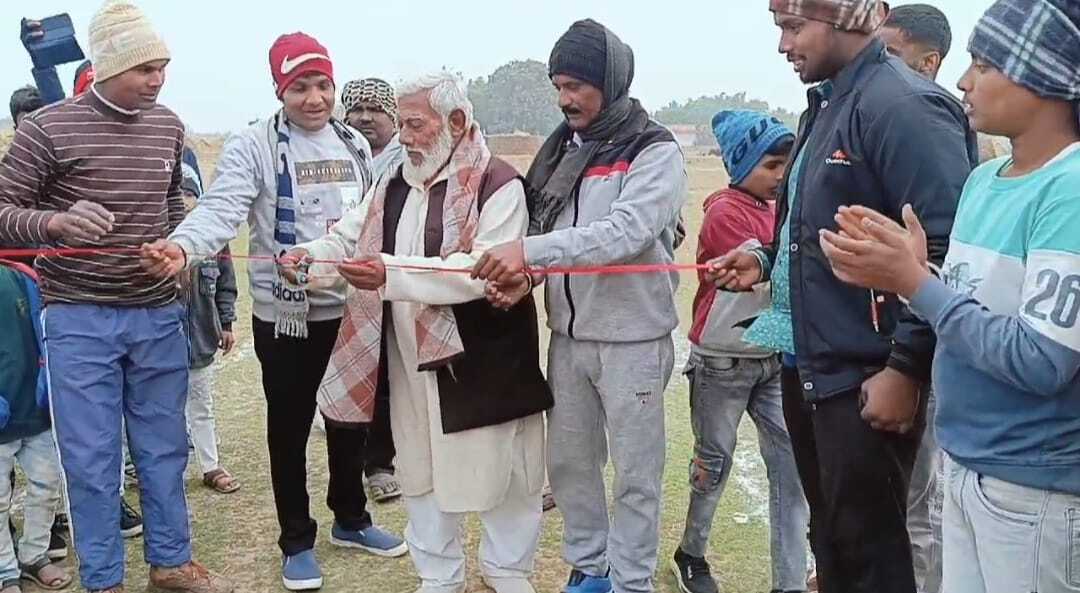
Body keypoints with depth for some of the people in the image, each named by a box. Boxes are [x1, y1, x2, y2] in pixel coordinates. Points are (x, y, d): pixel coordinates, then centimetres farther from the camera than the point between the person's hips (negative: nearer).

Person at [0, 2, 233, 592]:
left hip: (158, 314, 4)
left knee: (164, 446, 13)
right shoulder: (48, 127, -10)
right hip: (79, 319, -4)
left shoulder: (168, 126, 6)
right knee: (91, 456, 3)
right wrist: (55, 222, -27)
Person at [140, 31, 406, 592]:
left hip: (352, 309, 5)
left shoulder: (354, 144, 7)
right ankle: (297, 542, 24)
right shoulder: (253, 146, -11)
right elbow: (220, 208, -26)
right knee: (290, 430, 8)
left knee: (351, 421, 17)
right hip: (286, 317, -5)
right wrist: (181, 245, -44)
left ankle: (351, 519, 37)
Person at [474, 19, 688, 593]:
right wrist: (522, 271, -11)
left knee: (634, 473, 5)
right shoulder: (560, 148, 9)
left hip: (631, 339, -6)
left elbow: (626, 232, -24)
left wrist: (530, 251, -30)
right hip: (568, 335, 6)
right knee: (568, 462, 16)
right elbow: (542, 229, 11)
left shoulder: (655, 152, -11)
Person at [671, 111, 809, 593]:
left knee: (791, 461, 1)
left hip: (775, 358, 6)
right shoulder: (725, 212, -14)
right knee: (714, 461, 9)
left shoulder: (777, 208, 8)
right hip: (723, 362, -6)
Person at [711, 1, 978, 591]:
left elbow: (949, 249, -24)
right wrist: (766, 260, 8)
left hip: (866, 380, -9)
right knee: (829, 538, 21)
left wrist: (906, 369, -23)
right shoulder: (826, 105, 12)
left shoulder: (904, 106, -18)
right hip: (808, 367, 9)